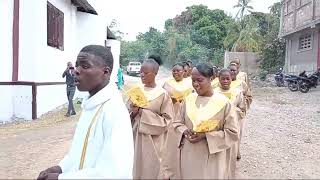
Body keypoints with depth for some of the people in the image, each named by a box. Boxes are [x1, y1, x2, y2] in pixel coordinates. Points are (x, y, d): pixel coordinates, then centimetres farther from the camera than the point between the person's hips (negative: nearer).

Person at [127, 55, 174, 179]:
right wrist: (132, 113, -16)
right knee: (134, 170, 12)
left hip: (152, 143, -3)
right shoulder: (136, 90, 2)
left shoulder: (163, 94, -10)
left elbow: (167, 121, -11)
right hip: (134, 138, 4)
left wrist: (143, 112, -15)